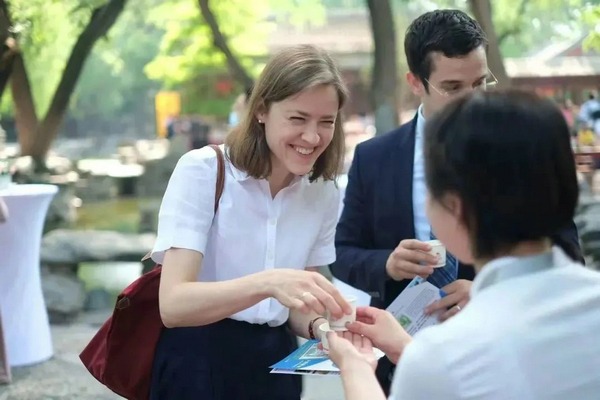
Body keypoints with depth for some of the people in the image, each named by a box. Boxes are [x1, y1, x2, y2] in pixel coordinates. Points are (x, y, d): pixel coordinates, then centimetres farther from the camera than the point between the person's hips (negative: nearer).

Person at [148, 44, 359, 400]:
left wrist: (320, 325, -16)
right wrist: (267, 282, -41)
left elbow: (295, 308, 7)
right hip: (198, 366, -5)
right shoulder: (203, 171, -16)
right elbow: (173, 304, -26)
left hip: (275, 363, 5)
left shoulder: (324, 193, -1)